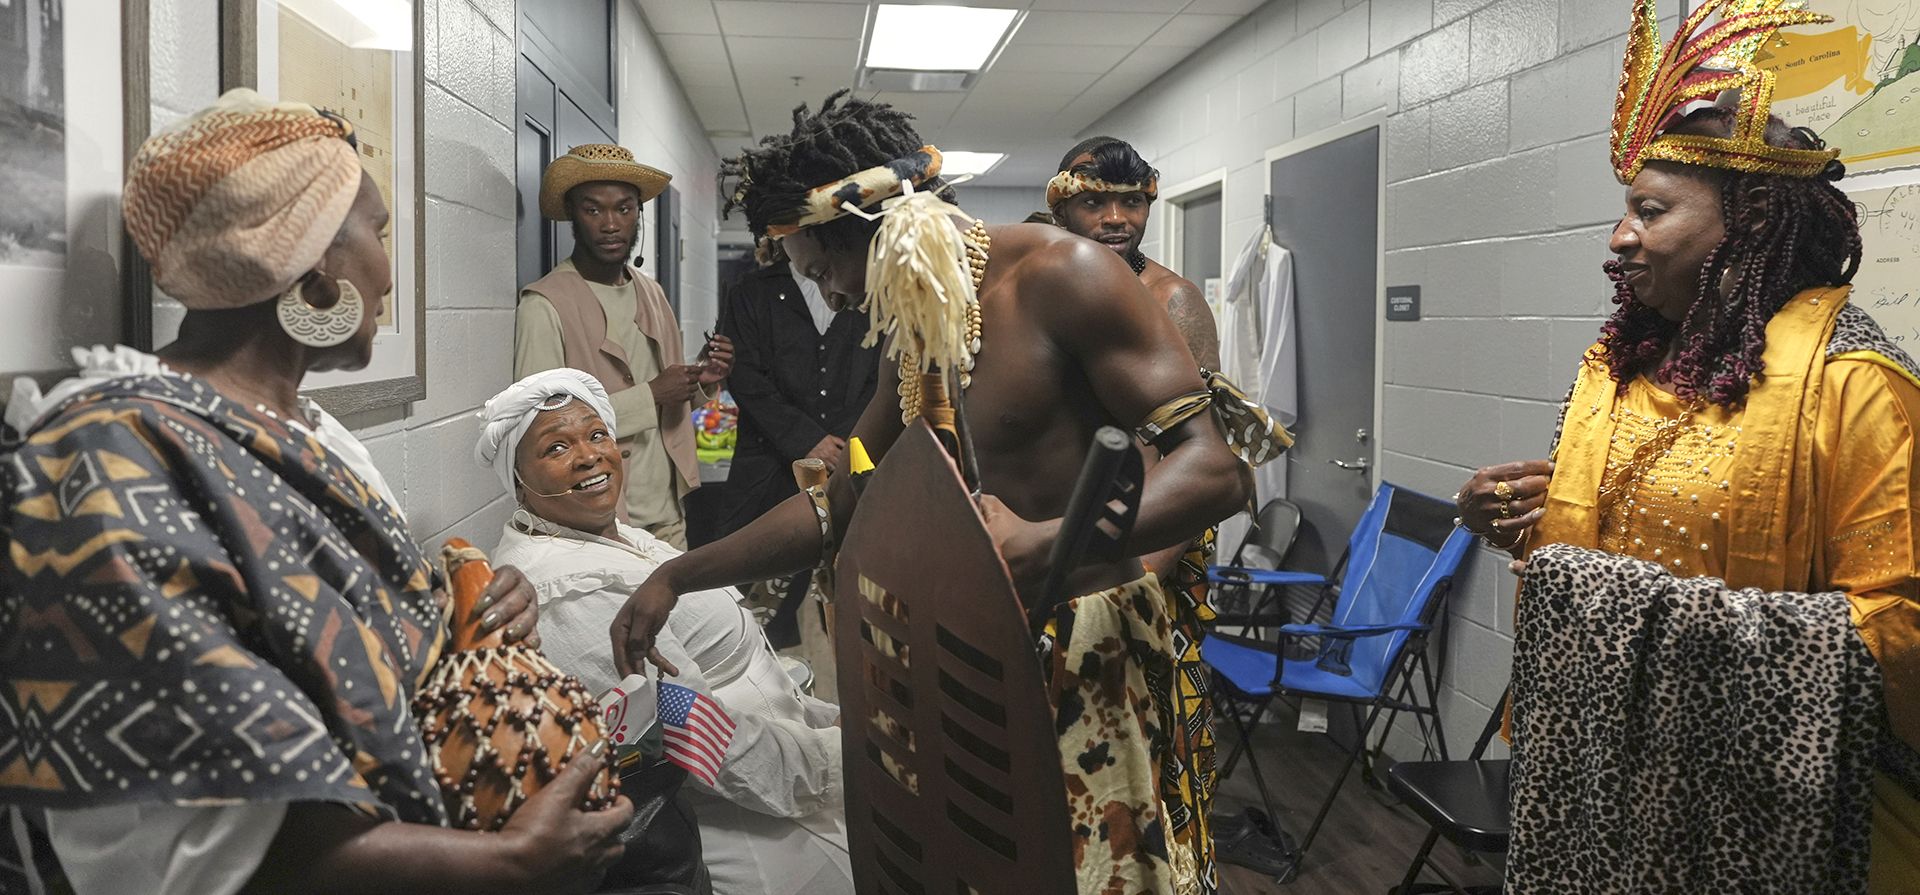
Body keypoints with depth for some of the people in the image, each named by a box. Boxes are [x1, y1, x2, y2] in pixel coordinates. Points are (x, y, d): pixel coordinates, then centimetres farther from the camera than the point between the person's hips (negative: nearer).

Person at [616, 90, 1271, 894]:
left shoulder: (1058, 277, -14)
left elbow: (1215, 468, -22)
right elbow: (835, 507, 20)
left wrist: (1045, 548, -37)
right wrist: (677, 576, 14)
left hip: (1089, 657, -7)